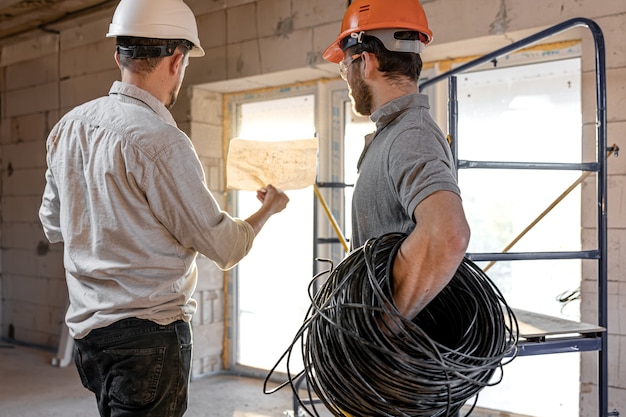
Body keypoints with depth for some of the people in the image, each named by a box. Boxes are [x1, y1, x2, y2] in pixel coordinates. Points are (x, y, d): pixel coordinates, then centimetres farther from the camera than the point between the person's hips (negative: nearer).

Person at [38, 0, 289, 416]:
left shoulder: (68, 126, 5)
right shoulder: (160, 141, -19)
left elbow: (53, 224, 18)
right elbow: (225, 247, -12)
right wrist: (268, 209, 7)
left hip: (87, 325, 8)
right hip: (148, 332, -8)